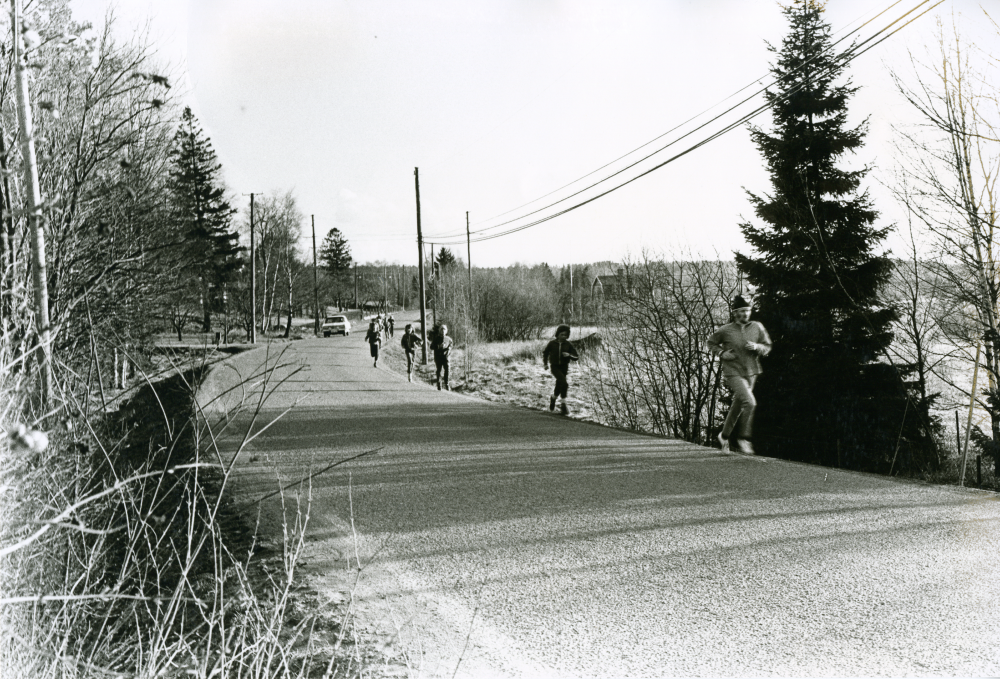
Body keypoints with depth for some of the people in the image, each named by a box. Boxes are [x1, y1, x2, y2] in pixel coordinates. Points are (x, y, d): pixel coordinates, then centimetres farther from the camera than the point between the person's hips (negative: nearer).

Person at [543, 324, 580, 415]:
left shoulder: (568, 345, -1)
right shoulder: (552, 343, -3)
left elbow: (577, 357, -1)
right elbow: (545, 353, 14)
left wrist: (569, 355, -19)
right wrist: (545, 363, 7)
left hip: (564, 367, 3)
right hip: (555, 367, -3)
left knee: (559, 386, 13)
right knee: (564, 383, -23)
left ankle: (553, 398, 44)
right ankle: (563, 404, -13)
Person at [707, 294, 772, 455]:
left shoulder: (757, 327, 1)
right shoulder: (725, 330, -7)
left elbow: (767, 347, 7)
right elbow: (711, 343, 9)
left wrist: (756, 347, -13)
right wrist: (722, 353, -8)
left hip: (751, 372, 5)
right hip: (733, 372, -5)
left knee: (738, 406, 16)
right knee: (750, 402, -22)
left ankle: (725, 435, 35)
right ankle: (744, 438, -10)